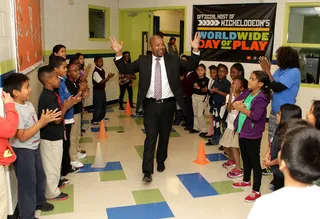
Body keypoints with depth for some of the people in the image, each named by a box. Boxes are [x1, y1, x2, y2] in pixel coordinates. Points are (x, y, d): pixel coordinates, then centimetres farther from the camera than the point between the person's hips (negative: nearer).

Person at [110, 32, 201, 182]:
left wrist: (195, 50, -14)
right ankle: (147, 171, -2)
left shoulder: (173, 59, 4)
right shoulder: (143, 61, 2)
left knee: (164, 136, 15)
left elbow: (191, 67, 0)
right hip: (151, 104, -2)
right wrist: (118, 53, -13)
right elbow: (125, 70, 0)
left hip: (168, 104, 2)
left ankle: (161, 162, 36)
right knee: (150, 137, -5)